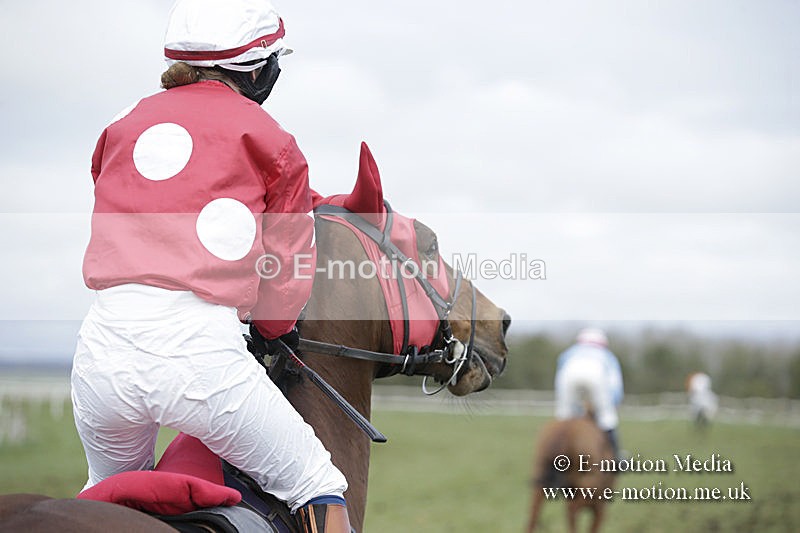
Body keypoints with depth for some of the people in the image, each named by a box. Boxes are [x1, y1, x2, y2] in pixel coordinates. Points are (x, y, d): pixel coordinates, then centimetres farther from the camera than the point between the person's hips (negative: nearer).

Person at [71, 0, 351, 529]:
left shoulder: (123, 128, 18)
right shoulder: (269, 141, 6)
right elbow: (289, 276, 11)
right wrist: (274, 329, 31)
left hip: (105, 342, 5)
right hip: (202, 348, -4)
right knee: (318, 485, 13)